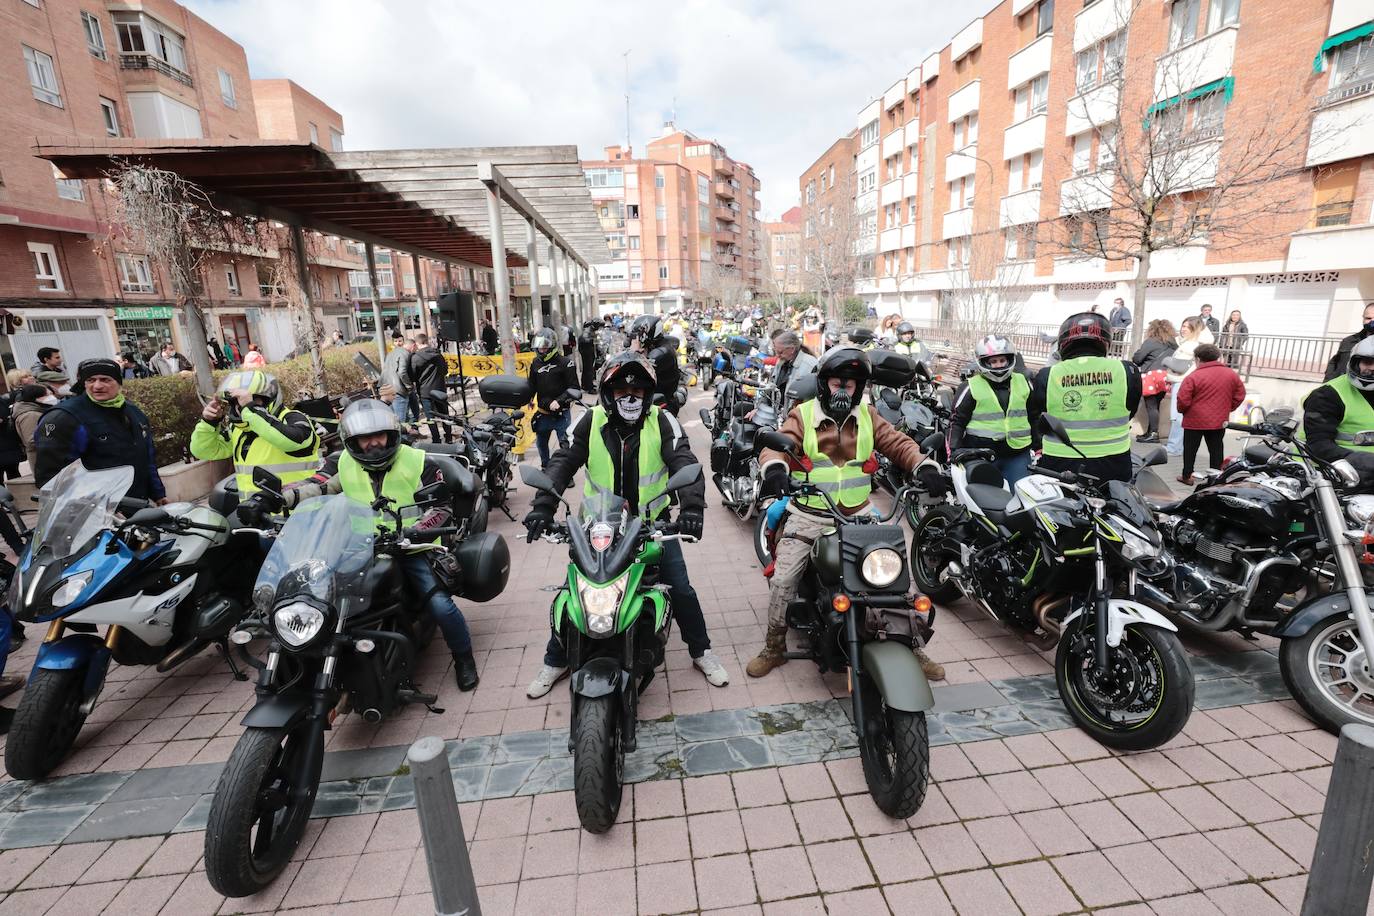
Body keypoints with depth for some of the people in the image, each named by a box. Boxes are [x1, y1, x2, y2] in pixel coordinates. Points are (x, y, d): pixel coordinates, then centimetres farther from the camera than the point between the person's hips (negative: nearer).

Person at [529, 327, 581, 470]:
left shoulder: (565, 363, -11)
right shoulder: (535, 363, 6)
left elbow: (574, 389, -13)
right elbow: (531, 386, 19)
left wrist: (559, 401, -22)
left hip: (561, 414, -6)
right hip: (542, 413, 6)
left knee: (565, 445, -3)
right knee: (541, 442, 22)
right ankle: (544, 467, 44)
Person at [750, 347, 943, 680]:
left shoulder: (868, 415, 8)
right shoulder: (803, 415, -1)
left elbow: (897, 443, 3)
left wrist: (923, 466, -17)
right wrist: (774, 467, -39)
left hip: (858, 515, 3)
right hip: (809, 515, -2)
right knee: (782, 579, -9)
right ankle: (774, 647, 13)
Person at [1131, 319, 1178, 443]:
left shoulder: (1151, 342, -3)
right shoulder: (1173, 344, 18)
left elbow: (1137, 358, -5)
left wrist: (1133, 358, 16)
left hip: (1152, 375, -7)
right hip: (1166, 376, 7)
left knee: (1151, 405, -6)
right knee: (1155, 405, 11)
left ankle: (1154, 434, -8)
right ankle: (1150, 432, 13)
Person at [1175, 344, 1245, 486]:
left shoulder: (1193, 377, -16)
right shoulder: (1231, 374, 3)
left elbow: (1183, 400, -18)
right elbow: (1240, 395, 10)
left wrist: (1181, 410, 2)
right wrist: (1227, 409, 20)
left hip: (1195, 421, -5)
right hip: (1220, 421, 5)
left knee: (1190, 449, 7)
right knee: (1216, 449, 15)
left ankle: (1186, 476, 12)